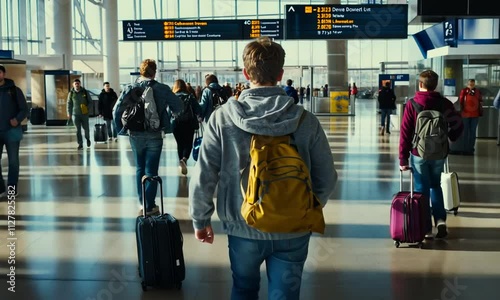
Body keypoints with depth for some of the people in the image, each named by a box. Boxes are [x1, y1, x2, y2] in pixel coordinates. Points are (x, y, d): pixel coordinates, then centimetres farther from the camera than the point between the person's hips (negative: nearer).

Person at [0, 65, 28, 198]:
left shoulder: (14, 90, 0)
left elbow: (24, 109, 0)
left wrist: (17, 119, -18)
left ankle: (12, 189, 13)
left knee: (13, 161, 5)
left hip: (11, 131, -2)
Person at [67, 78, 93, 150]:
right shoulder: (71, 93, 2)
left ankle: (87, 139, 35)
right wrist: (69, 113, 4)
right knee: (78, 129, -2)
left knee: (86, 128, 6)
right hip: (75, 114, 0)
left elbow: (90, 101, 7)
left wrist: (87, 108, -7)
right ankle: (80, 144, 1)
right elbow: (69, 104, 8)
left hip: (84, 114, 0)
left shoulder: (85, 92, 0)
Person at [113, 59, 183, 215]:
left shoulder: (130, 89, -1)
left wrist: (121, 129, 7)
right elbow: (179, 107, -6)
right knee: (151, 170, 3)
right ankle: (149, 206, 3)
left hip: (136, 135, 2)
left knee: (140, 168, 18)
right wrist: (171, 111, 15)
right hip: (155, 135, -2)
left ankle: (142, 202, 24)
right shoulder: (162, 89, -7)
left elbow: (117, 110, -5)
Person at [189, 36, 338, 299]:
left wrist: (200, 220, 7)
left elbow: (202, 177, -9)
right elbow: (326, 179, -4)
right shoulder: (306, 120, -11)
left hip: (242, 229, 0)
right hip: (293, 231, 0)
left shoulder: (223, 118, -11)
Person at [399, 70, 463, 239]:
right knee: (436, 186, 20)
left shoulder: (412, 105, -10)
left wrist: (403, 158, -7)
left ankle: (426, 229, 10)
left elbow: (405, 133, -11)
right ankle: (440, 220, 4)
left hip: (419, 154, -3)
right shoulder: (444, 103, -2)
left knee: (422, 190, 8)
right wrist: (450, 139, 15)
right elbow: (458, 124, -3)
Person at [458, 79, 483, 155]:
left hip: (475, 115, 2)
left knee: (473, 132, 7)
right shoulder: (463, 91, -4)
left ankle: (471, 149, 13)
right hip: (465, 114, -2)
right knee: (465, 132, 4)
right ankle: (465, 149, 10)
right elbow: (460, 102, -2)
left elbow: (480, 103, 10)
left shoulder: (478, 92, 5)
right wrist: (461, 111, -5)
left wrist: (480, 112, 7)